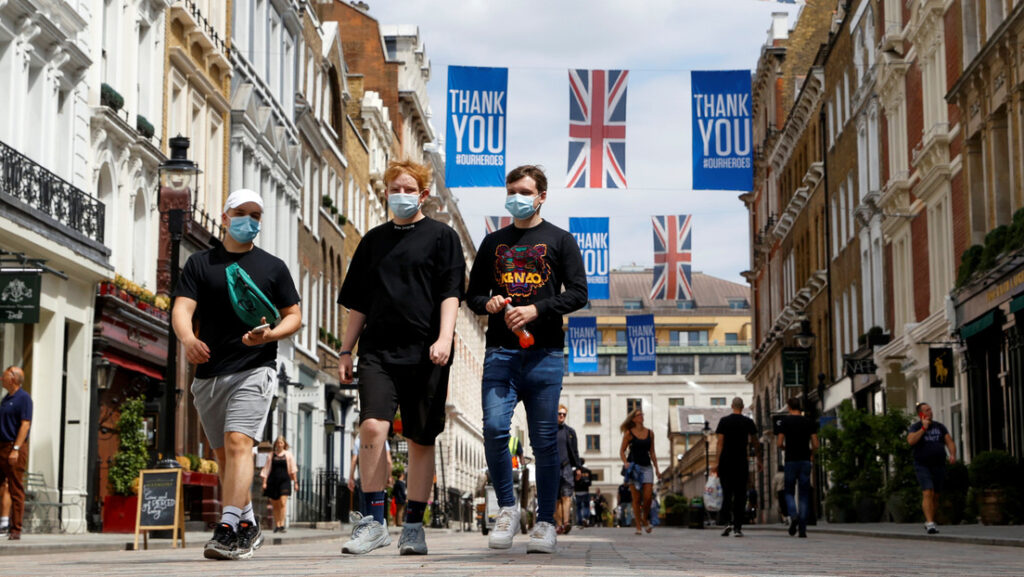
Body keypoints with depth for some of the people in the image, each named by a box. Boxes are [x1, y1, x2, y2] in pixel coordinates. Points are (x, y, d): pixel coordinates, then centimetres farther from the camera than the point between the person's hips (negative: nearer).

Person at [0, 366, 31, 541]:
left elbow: (25, 424, -14)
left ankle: (15, 529, -3)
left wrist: (16, 449, -21)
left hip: (15, 448, -8)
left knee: (16, 490, -5)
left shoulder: (23, 398, -7)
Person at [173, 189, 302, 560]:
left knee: (238, 441, -20)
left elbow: (294, 316, 10)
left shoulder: (273, 267, 10)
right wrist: (187, 338, -26)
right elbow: (181, 309, -4)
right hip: (208, 373, 3)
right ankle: (248, 526, 26)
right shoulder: (200, 263, 10)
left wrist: (270, 335, -12)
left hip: (254, 369, -3)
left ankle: (228, 530, -28)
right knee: (223, 455, 10)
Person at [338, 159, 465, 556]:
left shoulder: (441, 236, 7)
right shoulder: (373, 240, 17)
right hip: (378, 349, 2)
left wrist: (444, 338, -16)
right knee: (372, 426, -16)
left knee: (421, 439, 2)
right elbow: (358, 303, 19)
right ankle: (374, 520, -10)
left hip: (425, 352, -2)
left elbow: (450, 293, -2)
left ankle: (413, 525, 12)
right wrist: (345, 351, 14)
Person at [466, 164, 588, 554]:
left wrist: (536, 309, -12)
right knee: (494, 428, -14)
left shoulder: (559, 240, 9)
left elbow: (578, 292, 1)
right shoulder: (493, 243, 18)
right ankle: (507, 507, 4)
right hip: (500, 351, 2)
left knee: (544, 440, -1)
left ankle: (545, 522, 8)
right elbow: (472, 293, 22)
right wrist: (488, 303, -2)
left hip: (544, 352, -2)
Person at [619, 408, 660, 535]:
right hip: (633, 466, -3)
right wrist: (625, 463, -16)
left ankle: (645, 520, 18)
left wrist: (656, 468, 11)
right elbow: (622, 451, 2)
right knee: (636, 498, -4)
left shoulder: (650, 433, 11)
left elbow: (652, 452, 15)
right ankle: (638, 526, 3)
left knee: (648, 497, -7)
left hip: (647, 467, 3)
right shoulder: (629, 433, 1)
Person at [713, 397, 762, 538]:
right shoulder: (748, 422, 3)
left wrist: (717, 462, -5)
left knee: (727, 494, 7)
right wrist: (759, 460, 16)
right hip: (742, 462, 0)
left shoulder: (724, 421, 0)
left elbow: (720, 442, -5)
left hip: (726, 461, 0)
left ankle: (727, 522, -11)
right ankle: (737, 527, 1)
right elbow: (756, 443, 6)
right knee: (740, 495, 4)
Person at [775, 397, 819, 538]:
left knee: (789, 492, 11)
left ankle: (793, 515, -17)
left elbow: (779, 443, -6)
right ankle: (802, 529, 0)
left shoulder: (784, 421, -2)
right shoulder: (809, 422, 4)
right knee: (804, 495, 5)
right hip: (805, 461, 2)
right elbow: (815, 444, 1)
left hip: (791, 460, -2)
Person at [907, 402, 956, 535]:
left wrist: (952, 454, -10)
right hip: (922, 465, -4)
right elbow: (911, 441, -17)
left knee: (935, 496, 7)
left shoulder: (939, 426, 14)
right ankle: (930, 523, -24)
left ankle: (928, 522, 21)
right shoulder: (915, 427, 2)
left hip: (939, 466, 4)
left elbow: (949, 442, 9)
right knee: (928, 493, -18)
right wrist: (923, 428, -15)